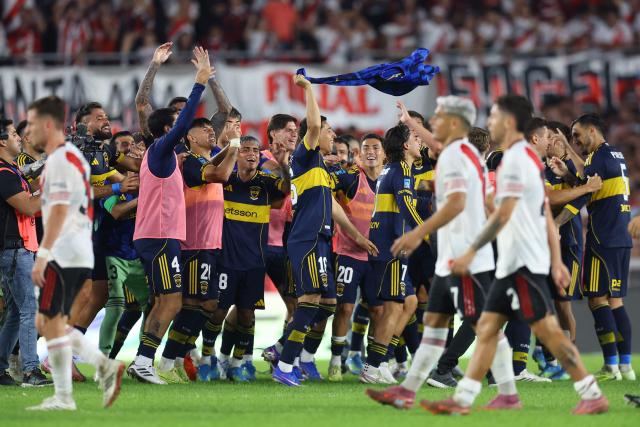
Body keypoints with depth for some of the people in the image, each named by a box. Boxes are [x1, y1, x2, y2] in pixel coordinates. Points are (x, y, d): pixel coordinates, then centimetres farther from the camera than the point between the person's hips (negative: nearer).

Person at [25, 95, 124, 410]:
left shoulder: (59, 160, -12)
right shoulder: (74, 157, 19)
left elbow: (59, 209, -21)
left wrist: (42, 255, -25)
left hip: (64, 255, -10)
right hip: (81, 255, 10)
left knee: (52, 324, -5)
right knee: (46, 323, 12)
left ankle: (63, 397, -3)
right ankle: (105, 366, 5)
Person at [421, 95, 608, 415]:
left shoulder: (515, 159, -14)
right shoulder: (530, 158, 17)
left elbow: (503, 215, -20)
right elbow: (548, 217, 18)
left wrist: (471, 252, -18)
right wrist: (556, 261, 18)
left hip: (523, 262, -10)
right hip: (512, 263, 10)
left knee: (546, 329, -9)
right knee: (487, 327, 7)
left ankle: (592, 395, -7)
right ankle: (462, 399, 6)